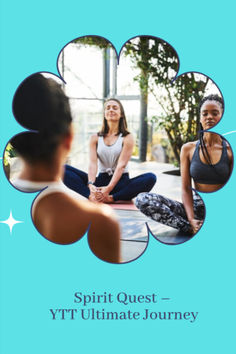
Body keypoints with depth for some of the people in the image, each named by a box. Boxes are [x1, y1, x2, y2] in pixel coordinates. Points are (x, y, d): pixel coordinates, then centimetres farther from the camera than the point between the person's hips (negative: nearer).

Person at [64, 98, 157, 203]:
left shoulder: (127, 137, 0)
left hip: (120, 181, -2)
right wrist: (91, 184, -26)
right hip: (101, 180, 2)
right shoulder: (95, 138, 8)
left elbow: (121, 165, -12)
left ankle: (111, 198, -40)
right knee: (64, 170, -18)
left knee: (150, 178, -32)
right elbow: (93, 163, -5)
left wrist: (109, 188, -27)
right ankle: (91, 196, -40)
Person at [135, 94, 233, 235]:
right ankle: (191, 228, -21)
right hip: (198, 207, 3)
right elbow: (186, 189, 0)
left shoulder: (230, 150, 0)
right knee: (142, 199, -18)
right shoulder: (189, 149, 4)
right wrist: (191, 220, -15)